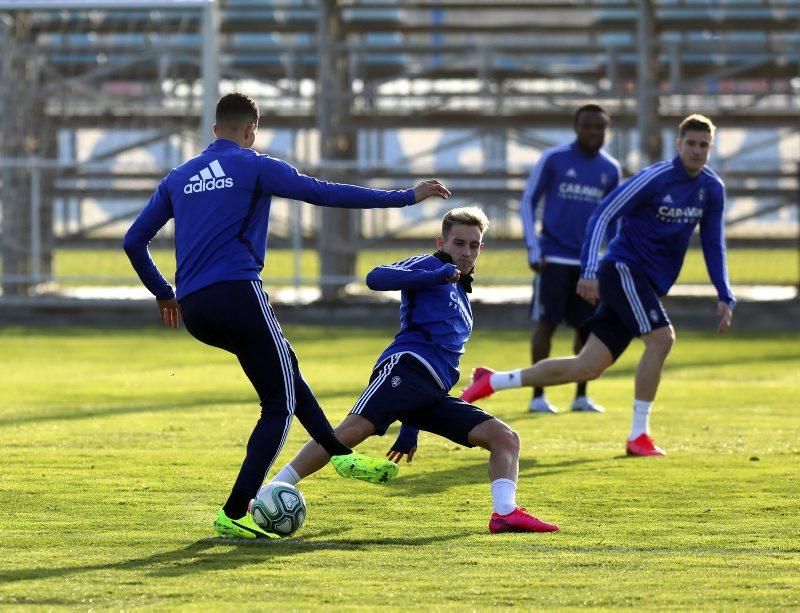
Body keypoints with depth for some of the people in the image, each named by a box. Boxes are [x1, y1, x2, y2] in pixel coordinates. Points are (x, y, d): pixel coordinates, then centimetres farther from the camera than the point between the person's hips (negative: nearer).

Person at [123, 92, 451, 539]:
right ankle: (234, 514, -9)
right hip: (237, 293, -7)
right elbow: (326, 194, -4)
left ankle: (340, 454, 30)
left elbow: (134, 242, 20)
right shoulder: (254, 167, 3)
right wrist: (405, 198, -1)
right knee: (280, 406, 0)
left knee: (285, 366, 28)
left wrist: (163, 294, 33)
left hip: (193, 310, 7)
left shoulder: (179, 179, 19)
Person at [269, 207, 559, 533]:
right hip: (407, 365, -8)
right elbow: (376, 278, -9)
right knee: (354, 428, -27)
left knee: (506, 438, -2)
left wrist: (411, 429, 31)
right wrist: (438, 275, -15)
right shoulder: (428, 266, 11)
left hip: (434, 394, 8)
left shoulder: (461, 294, 33)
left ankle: (505, 513, -22)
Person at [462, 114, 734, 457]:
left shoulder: (712, 190, 5)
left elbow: (713, 245, 13)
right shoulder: (655, 179, -15)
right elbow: (603, 215, -14)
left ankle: (494, 382, 15)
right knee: (662, 338, -24)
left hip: (646, 286, 7)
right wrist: (590, 271, -22)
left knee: (588, 367, 4)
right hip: (623, 269, -7)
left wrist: (725, 297, 5)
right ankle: (638, 436, -16)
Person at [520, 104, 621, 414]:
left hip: (588, 260, 4)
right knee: (546, 324, -5)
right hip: (554, 258, -4)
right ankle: (538, 396, 0)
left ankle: (581, 396, 14)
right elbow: (528, 201, 1)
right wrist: (533, 248, -6)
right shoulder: (553, 159, -3)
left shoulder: (610, 170, 9)